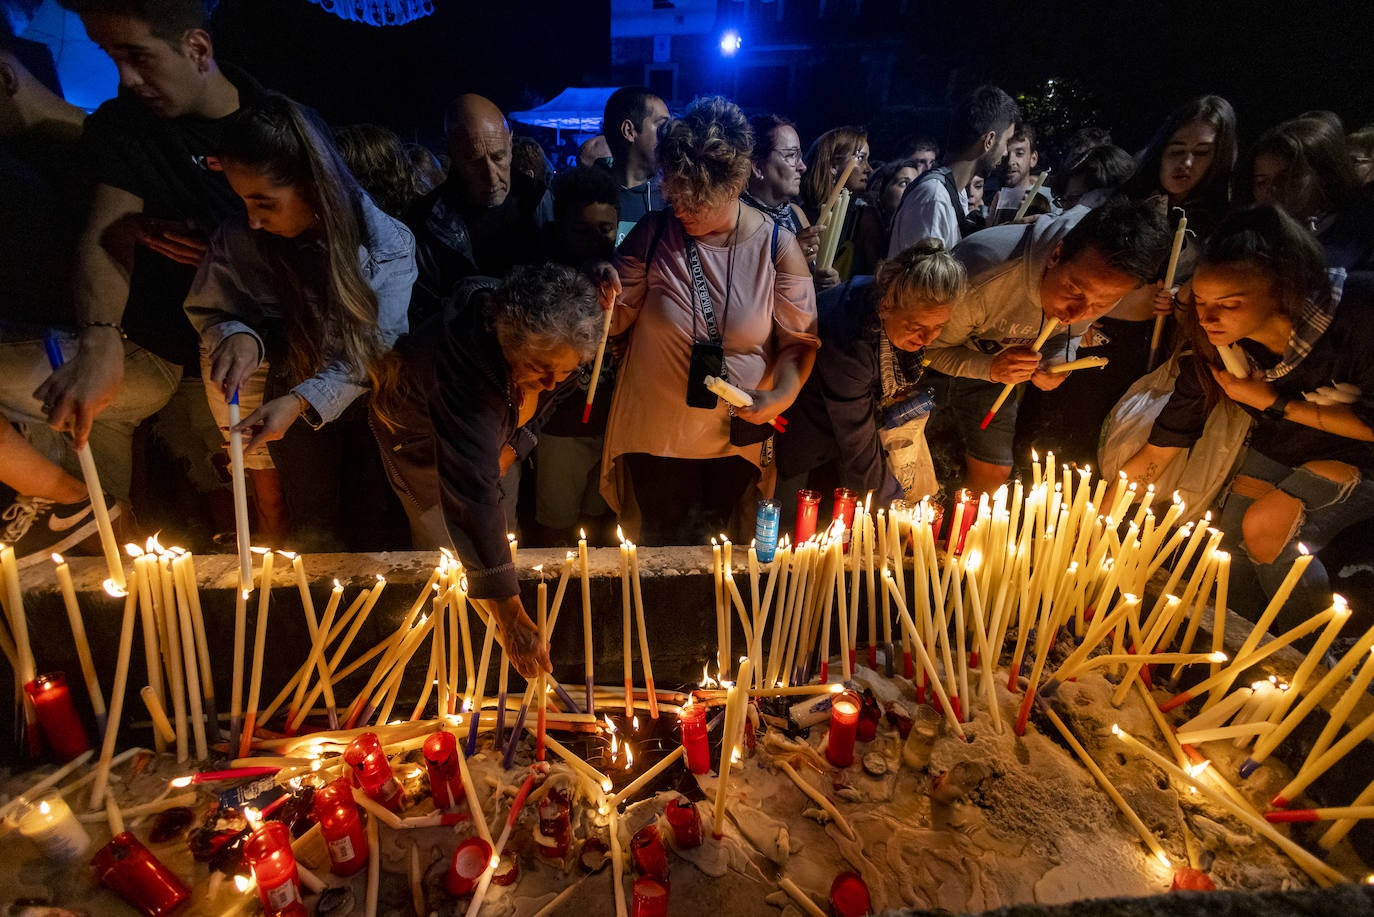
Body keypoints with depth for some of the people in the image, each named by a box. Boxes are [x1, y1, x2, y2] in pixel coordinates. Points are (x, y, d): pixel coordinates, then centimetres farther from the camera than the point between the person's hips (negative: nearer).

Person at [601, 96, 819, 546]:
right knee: (661, 544, 14)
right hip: (655, 433, 0)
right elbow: (619, 318, 0)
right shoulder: (654, 233, -8)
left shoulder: (777, 246, -9)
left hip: (736, 438, 0)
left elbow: (800, 338, -4)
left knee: (713, 547, 19)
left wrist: (782, 394, -20)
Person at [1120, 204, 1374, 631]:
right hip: (1283, 448, 4)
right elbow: (1157, 452, -16)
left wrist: (1273, 402, -27)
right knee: (1232, 555, -6)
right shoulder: (1214, 350, -21)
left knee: (1267, 525, -22)